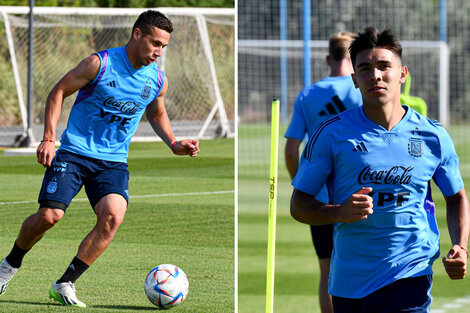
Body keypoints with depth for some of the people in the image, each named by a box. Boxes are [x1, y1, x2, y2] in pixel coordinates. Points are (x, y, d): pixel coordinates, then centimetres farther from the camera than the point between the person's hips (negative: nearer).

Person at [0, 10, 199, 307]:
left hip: (114, 160, 4)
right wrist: (49, 138, -11)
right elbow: (58, 92, -3)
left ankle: (65, 284, -13)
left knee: (113, 215, -23)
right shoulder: (101, 63, -11)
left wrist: (174, 144, 9)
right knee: (50, 215, -17)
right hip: (74, 152, -4)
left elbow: (157, 114, 25)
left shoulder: (157, 80, 4)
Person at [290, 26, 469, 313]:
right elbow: (299, 205, 1)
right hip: (349, 278, 1)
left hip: (410, 277, -1)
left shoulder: (433, 136, 3)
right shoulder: (332, 134, -1)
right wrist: (340, 212, -19)